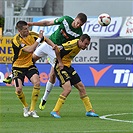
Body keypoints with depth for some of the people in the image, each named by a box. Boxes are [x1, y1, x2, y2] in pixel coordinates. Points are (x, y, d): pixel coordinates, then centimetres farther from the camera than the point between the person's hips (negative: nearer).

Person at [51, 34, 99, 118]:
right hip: (60, 67, -9)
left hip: (68, 66, 9)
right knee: (68, 88, -21)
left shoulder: (79, 46, 3)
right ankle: (55, 111, -13)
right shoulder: (72, 45, -25)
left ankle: (89, 110, 18)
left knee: (81, 86, 9)